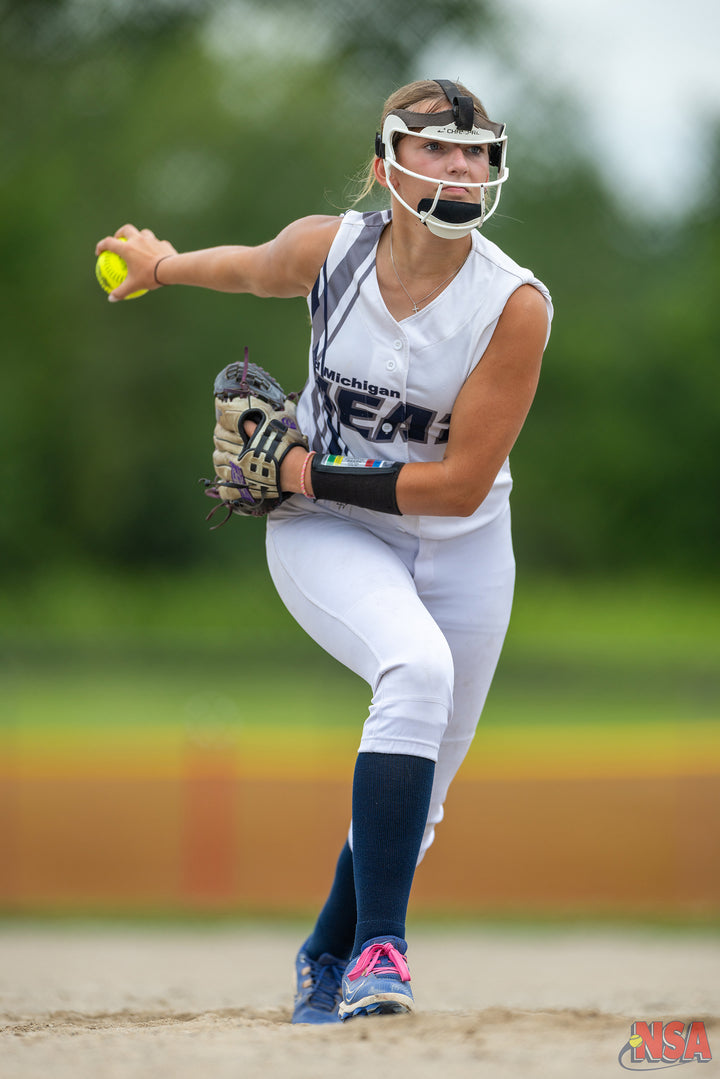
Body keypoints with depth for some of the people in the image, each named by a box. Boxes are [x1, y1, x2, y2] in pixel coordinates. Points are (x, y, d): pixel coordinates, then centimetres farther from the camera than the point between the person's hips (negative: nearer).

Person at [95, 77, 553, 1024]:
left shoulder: (516, 306, -19)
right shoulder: (325, 249, -13)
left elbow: (460, 483, -19)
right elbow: (249, 269, 12)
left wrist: (312, 473, -18)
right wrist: (163, 263, 22)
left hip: (461, 552, 1)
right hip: (324, 535, -1)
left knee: (416, 802, 4)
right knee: (418, 667, -31)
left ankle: (329, 962, 31)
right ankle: (378, 944, -33)